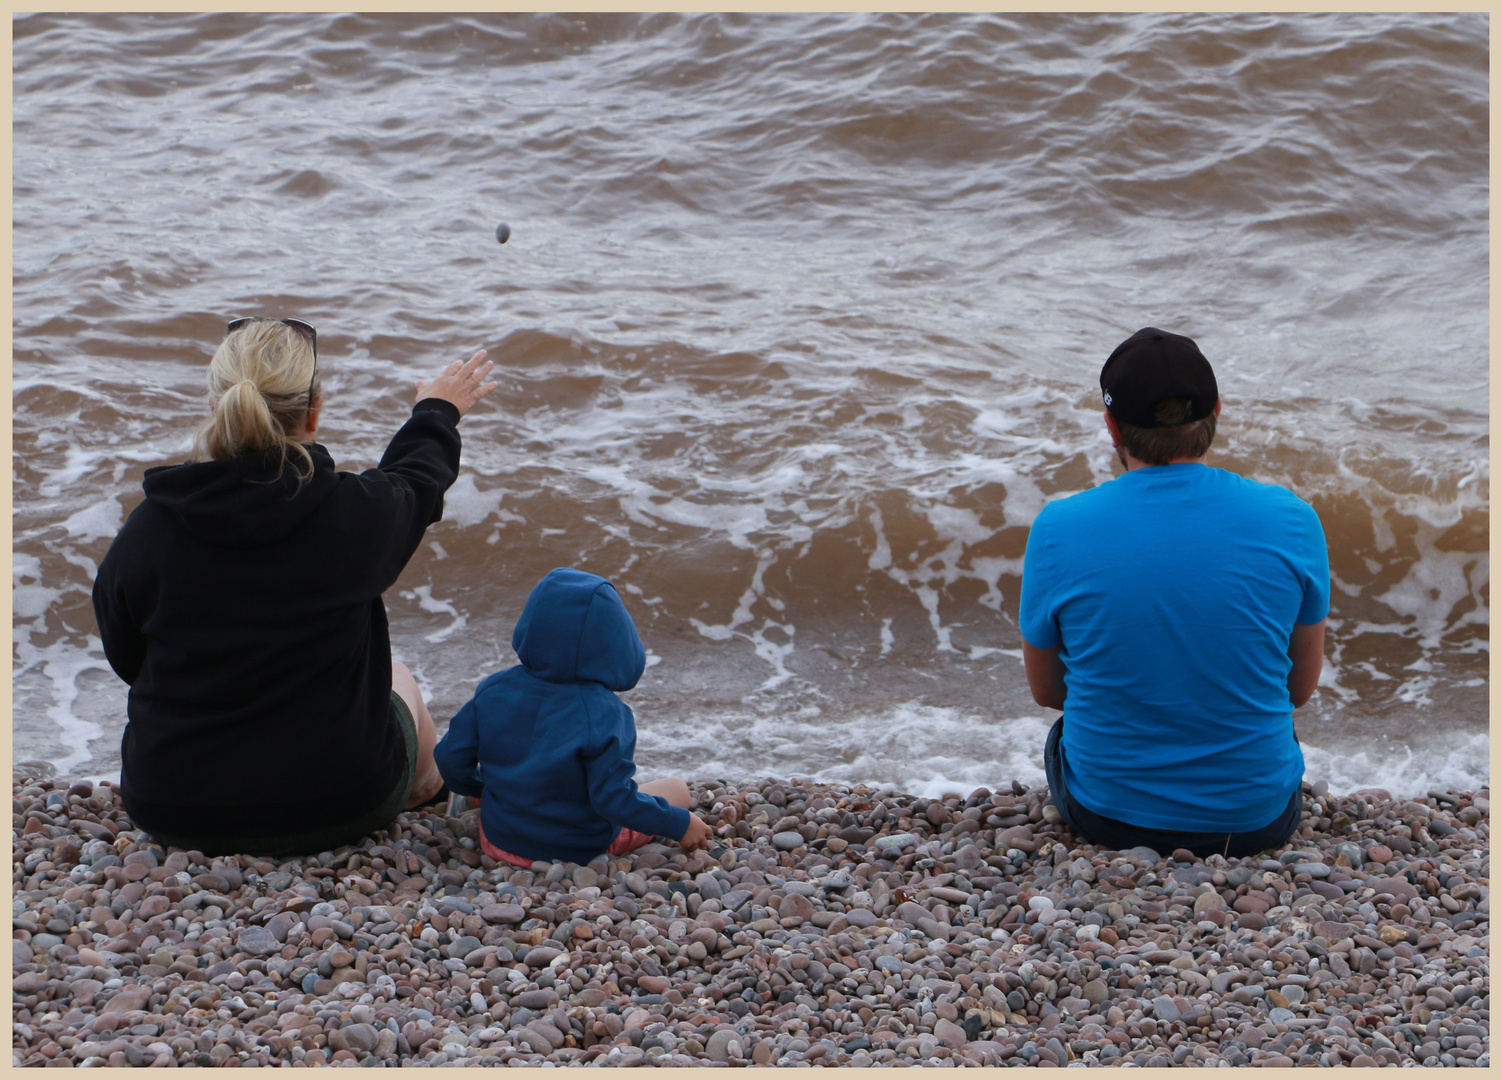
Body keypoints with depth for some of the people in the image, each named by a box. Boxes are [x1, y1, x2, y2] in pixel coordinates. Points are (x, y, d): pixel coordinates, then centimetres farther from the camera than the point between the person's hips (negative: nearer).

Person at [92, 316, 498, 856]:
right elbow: (415, 483, 8)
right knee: (397, 678, 32)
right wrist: (438, 413, 30)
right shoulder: (355, 512, -17)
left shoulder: (145, 532, -13)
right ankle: (428, 785, 60)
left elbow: (125, 659, 3)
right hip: (336, 812, -1)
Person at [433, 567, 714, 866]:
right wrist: (679, 825, -15)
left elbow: (450, 758, -5)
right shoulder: (603, 715, -28)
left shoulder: (493, 690, -13)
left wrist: (475, 788, 18)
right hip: (581, 850, -4)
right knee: (676, 789, 13)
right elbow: (614, 799, -28)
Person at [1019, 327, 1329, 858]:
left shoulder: (1058, 529, -15)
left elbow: (1045, 690, 0)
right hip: (1255, 821, 2)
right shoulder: (1291, 521, -13)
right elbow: (1301, 687, 1)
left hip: (1106, 814, -1)